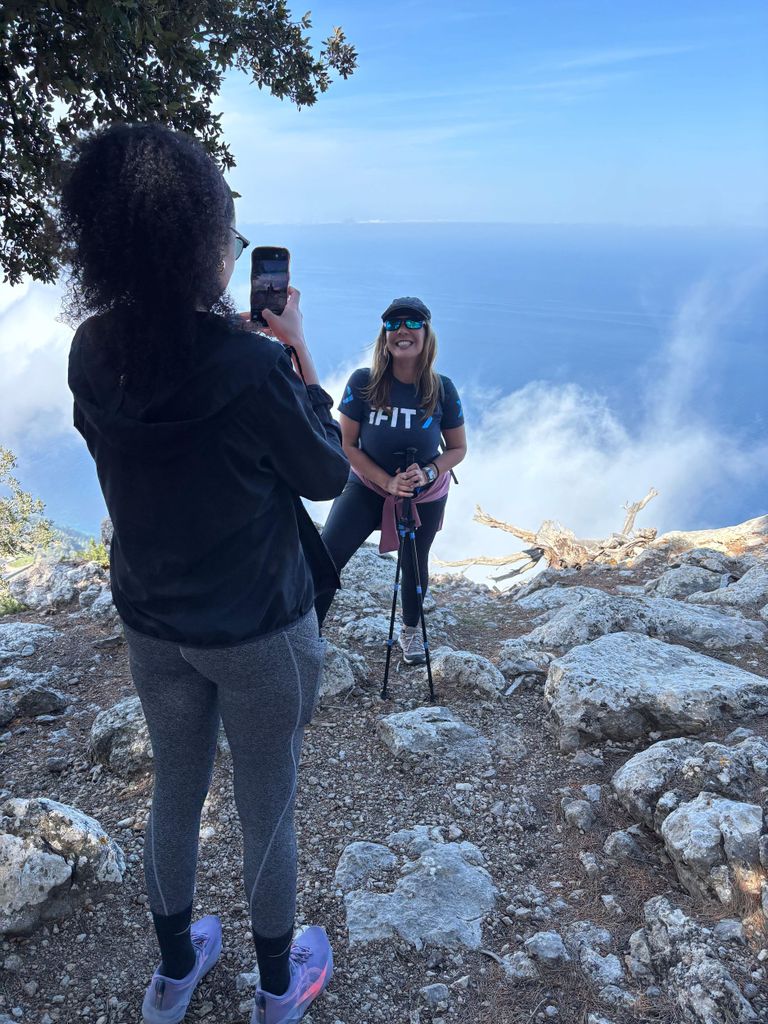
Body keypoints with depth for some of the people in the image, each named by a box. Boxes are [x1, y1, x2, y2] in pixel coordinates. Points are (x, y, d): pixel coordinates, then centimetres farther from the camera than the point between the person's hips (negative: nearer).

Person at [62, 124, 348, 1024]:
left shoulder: (92, 355, -11)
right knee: (267, 811, 18)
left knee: (175, 792, 26)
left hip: (151, 621, 5)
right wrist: (298, 352, -6)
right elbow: (327, 474, -12)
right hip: (259, 628, -5)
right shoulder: (251, 368, -28)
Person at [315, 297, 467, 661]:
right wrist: (387, 482, -24)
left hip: (425, 496, 1)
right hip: (367, 486, -1)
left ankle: (410, 629, 48)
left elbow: (458, 448, -5)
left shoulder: (442, 390, -17)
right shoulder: (362, 382, -20)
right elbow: (347, 444, -13)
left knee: (414, 565, 18)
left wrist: (427, 473, -24)